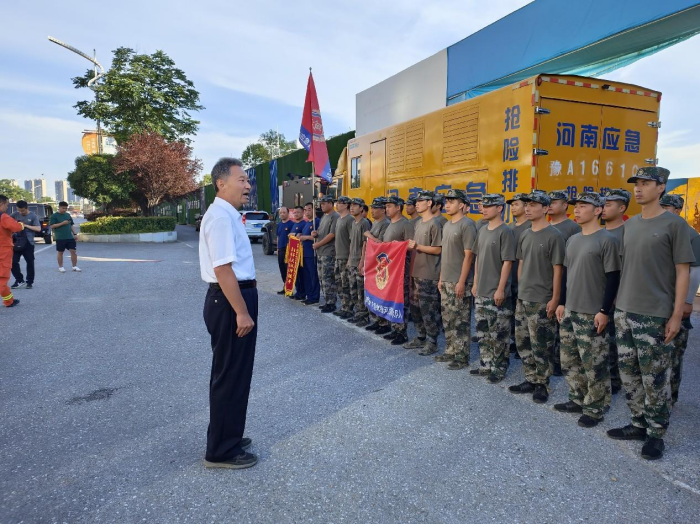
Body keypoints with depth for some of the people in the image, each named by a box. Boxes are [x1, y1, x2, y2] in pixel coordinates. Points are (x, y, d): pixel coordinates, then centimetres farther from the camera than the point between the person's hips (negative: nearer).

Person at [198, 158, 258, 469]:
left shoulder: (228, 215, 14)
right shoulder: (221, 217, -19)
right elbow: (223, 270, -25)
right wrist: (242, 313, -23)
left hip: (235, 298, 11)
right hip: (230, 302, -11)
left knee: (235, 372, 20)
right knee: (230, 375, 1)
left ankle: (228, 438, 37)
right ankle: (221, 451, 17)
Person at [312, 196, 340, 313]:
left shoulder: (335, 217, -10)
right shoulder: (324, 216, 18)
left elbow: (332, 234, -17)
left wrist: (317, 244, -11)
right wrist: (315, 234, 2)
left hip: (329, 253, -9)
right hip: (321, 252, 9)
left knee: (328, 279, -7)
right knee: (322, 278, 12)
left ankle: (331, 304, 0)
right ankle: (327, 301, 20)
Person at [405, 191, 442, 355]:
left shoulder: (434, 224, -11)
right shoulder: (418, 223, 15)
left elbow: (437, 250, -15)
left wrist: (418, 246, -20)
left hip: (429, 275, -9)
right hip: (417, 273, 9)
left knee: (428, 309, -3)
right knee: (416, 307, 14)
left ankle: (432, 342, 8)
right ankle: (420, 338, 27)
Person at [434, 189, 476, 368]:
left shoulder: (467, 225, -11)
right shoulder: (447, 225, 14)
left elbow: (468, 255, -15)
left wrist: (462, 281, -17)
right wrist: (441, 278, 15)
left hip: (458, 282, -8)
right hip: (446, 281, 8)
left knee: (461, 320, -1)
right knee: (448, 318, 14)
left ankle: (462, 356, 8)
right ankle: (450, 351, 25)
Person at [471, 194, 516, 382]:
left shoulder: (505, 232, -12)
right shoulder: (482, 231, 11)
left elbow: (507, 262, -14)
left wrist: (500, 289, -16)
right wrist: (475, 283, 14)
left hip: (497, 293, -8)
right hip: (481, 291, 8)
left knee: (499, 333, 1)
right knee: (482, 331, 15)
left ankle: (499, 368, 14)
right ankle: (486, 365, 27)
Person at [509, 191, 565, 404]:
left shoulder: (553, 235, -10)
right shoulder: (525, 234, 10)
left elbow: (557, 269, -12)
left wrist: (554, 299, -13)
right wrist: (520, 290, 14)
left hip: (541, 300, -7)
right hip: (522, 298, 7)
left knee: (541, 346, 1)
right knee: (522, 342, 13)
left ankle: (542, 384, 16)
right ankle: (530, 380, 26)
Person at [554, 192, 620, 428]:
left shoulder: (606, 240, -10)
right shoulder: (572, 240, 12)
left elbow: (613, 278, -12)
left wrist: (604, 311, -15)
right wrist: (562, 303, 14)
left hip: (592, 314, -7)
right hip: (570, 311, 8)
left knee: (594, 365, 0)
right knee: (569, 360, 14)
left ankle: (595, 408, 14)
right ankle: (578, 399, 29)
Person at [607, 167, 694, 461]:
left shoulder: (674, 224, -6)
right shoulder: (629, 225, 11)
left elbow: (682, 272, -7)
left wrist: (676, 315, -11)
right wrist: (618, 303, 12)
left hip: (655, 315, -6)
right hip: (624, 312, 6)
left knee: (654, 379, 2)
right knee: (628, 373, 13)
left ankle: (656, 434, 18)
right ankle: (638, 424, 28)